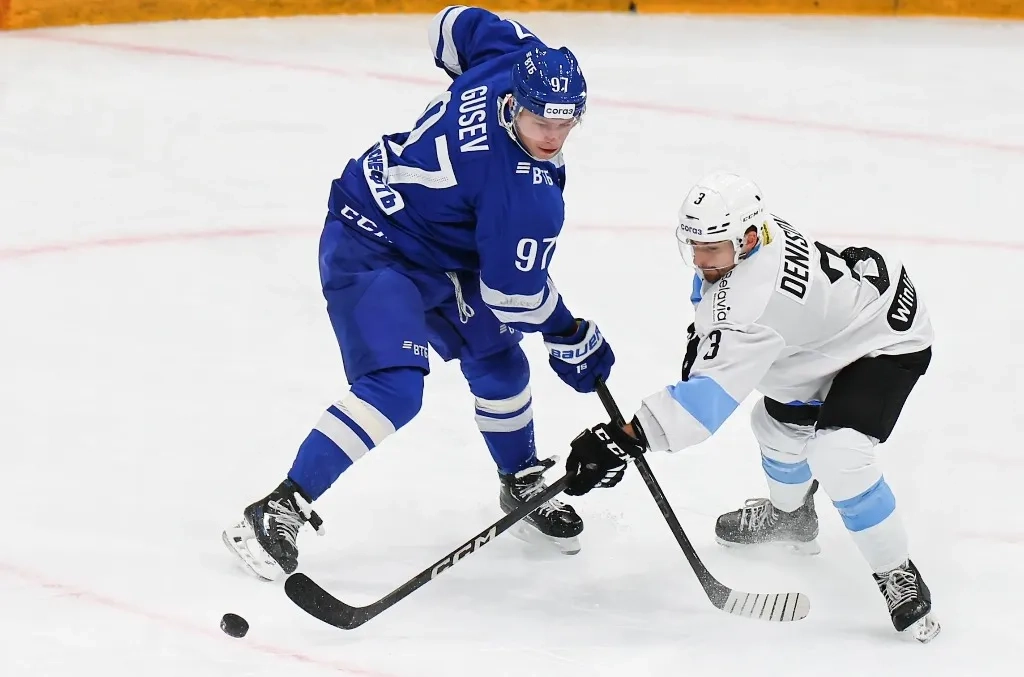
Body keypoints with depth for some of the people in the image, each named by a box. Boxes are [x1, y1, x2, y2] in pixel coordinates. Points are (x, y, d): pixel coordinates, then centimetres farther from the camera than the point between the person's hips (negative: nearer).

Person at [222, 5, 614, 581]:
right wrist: (576, 343, -5)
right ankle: (277, 512, -20)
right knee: (394, 388, -25)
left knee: (498, 362, 20)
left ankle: (523, 483, 43)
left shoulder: (517, 58, -13)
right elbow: (516, 292, -21)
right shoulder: (527, 193, -32)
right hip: (371, 251, -10)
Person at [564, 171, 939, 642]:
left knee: (837, 457, -25)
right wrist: (703, 334, 3)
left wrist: (626, 439, -49)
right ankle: (789, 516, 51)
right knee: (781, 423, 22)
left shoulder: (753, 299, -39)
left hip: (889, 340, -10)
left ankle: (898, 576, -9)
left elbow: (712, 394, -44)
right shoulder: (740, 235, -13)